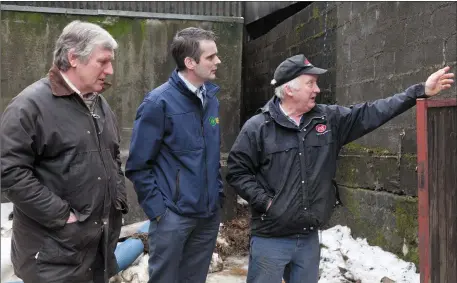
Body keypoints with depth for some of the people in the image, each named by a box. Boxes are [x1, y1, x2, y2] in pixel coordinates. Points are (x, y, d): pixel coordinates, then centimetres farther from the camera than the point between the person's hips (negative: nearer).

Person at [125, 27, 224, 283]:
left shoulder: (211, 98, 6)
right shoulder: (159, 102, -14)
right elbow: (137, 165, -12)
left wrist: (218, 193, 10)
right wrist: (157, 209, -14)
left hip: (209, 213, 6)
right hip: (173, 215, -6)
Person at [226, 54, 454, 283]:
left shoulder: (329, 119, 4)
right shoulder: (257, 127, -8)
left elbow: (371, 113, 5)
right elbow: (237, 171, -5)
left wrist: (420, 91, 2)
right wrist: (264, 201, -14)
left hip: (309, 238, 5)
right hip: (270, 239, -4)